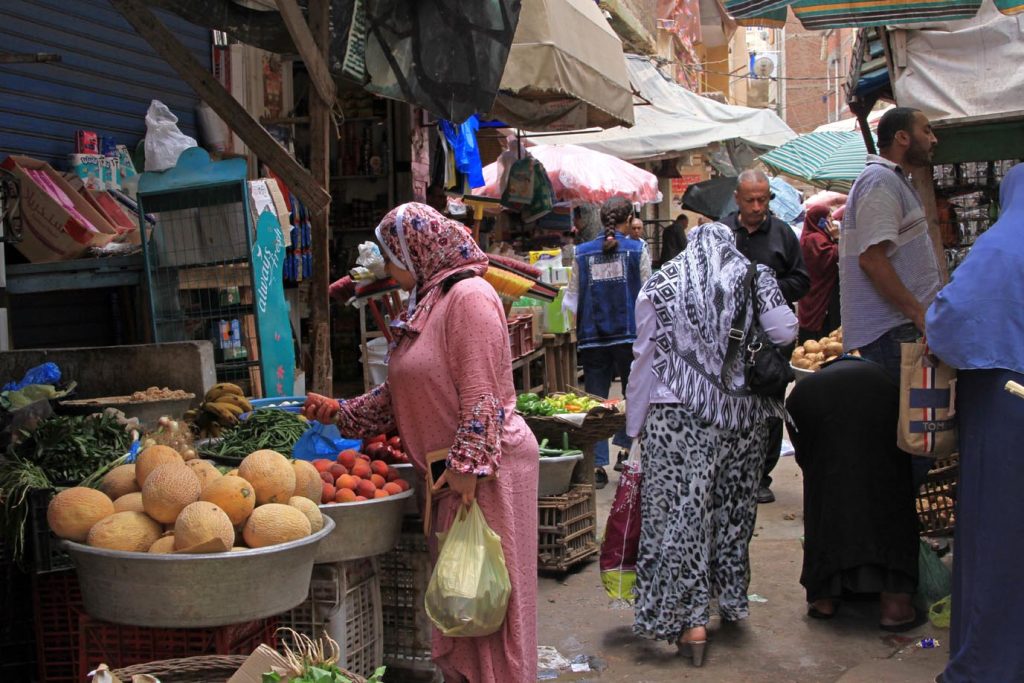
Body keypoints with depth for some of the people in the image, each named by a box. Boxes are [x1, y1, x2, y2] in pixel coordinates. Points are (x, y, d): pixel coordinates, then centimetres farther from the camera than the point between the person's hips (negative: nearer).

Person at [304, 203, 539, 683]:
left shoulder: (469, 296, -14)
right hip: (451, 473, 10)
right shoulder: (425, 305, 16)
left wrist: (468, 464, -23)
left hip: (485, 468, -10)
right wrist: (342, 412, 18)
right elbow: (402, 393, 20)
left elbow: (481, 392, -21)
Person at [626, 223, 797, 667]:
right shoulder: (754, 277, 7)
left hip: (676, 417, -2)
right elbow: (785, 332, -6)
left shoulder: (660, 285, 5)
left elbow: (644, 359, 5)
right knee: (734, 506, 16)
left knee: (680, 510, 0)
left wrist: (634, 426, 10)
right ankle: (731, 600, 29)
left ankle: (691, 618, -2)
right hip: (744, 414, 2)